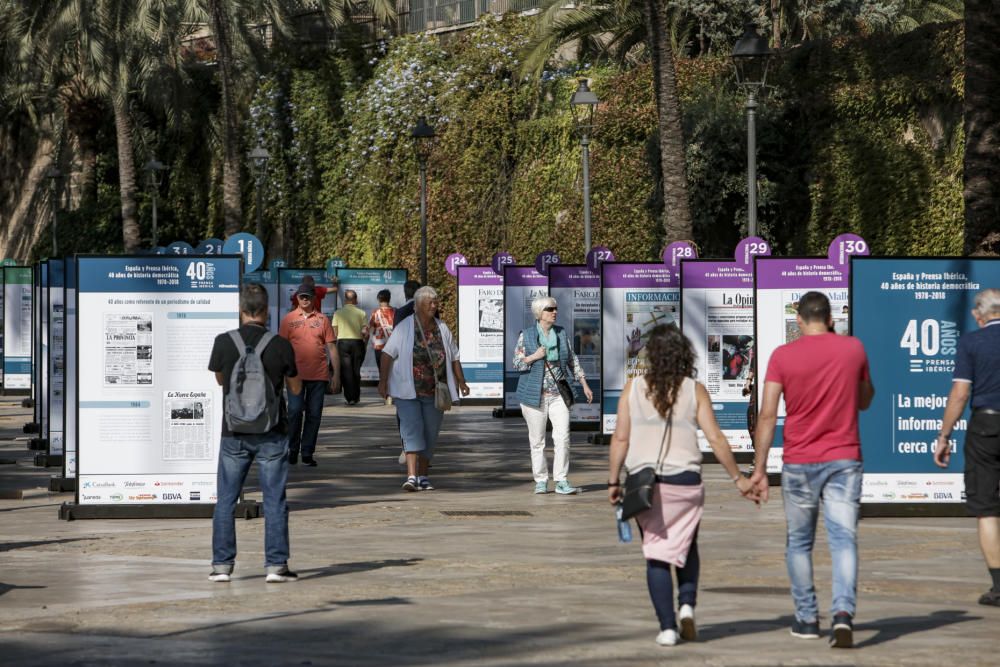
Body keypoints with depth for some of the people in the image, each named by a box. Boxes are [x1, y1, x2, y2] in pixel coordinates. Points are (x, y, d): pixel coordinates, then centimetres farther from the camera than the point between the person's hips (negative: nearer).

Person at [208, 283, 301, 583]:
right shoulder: (281, 346, -9)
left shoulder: (223, 342, -7)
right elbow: (295, 389, 4)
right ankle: (276, 564, 3)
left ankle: (222, 564, 9)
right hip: (271, 434, -1)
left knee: (226, 500, 9)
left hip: (234, 433, 1)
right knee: (274, 499, 4)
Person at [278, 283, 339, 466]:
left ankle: (307, 453, 10)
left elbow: (331, 348, 9)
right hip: (296, 374, -1)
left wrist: (336, 374, 4)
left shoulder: (322, 320, 8)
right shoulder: (289, 319, 5)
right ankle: (292, 450, 8)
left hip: (318, 375, 1)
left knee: (314, 414, 3)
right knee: (295, 411, -7)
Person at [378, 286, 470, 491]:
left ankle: (423, 476, 20)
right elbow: (388, 354, -9)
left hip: (434, 394, 5)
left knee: (430, 434, 8)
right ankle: (411, 476, -23)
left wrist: (461, 382, 10)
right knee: (412, 430, -15)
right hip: (408, 392, -4)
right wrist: (383, 382, -15)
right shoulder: (404, 328, -6)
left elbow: (454, 357, 15)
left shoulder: (442, 329, 7)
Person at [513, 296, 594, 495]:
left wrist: (584, 384, 10)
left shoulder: (561, 333, 8)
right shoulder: (526, 336, 0)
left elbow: (572, 360, 14)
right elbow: (517, 363, -1)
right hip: (535, 394, -2)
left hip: (558, 394, 2)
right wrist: (535, 356, -17)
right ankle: (541, 481, 12)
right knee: (537, 440, 2)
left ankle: (561, 481, -5)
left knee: (563, 437, -9)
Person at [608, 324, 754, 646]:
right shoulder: (694, 390, -2)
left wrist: (613, 481, 6)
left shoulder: (634, 388, -1)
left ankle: (667, 626, 0)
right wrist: (738, 478, 5)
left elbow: (620, 439, -2)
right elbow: (716, 439, -3)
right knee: (686, 547, 21)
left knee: (656, 554, 6)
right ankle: (687, 604, 1)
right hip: (684, 481, 0)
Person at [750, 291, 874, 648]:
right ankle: (843, 612, -25)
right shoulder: (854, 349, 1)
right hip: (844, 459, 0)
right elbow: (865, 401, 16)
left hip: (799, 463, 0)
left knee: (799, 543, 14)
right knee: (844, 540, -6)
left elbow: (767, 415, -8)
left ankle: (807, 619, 18)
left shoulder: (783, 356, -4)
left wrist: (759, 469, -5)